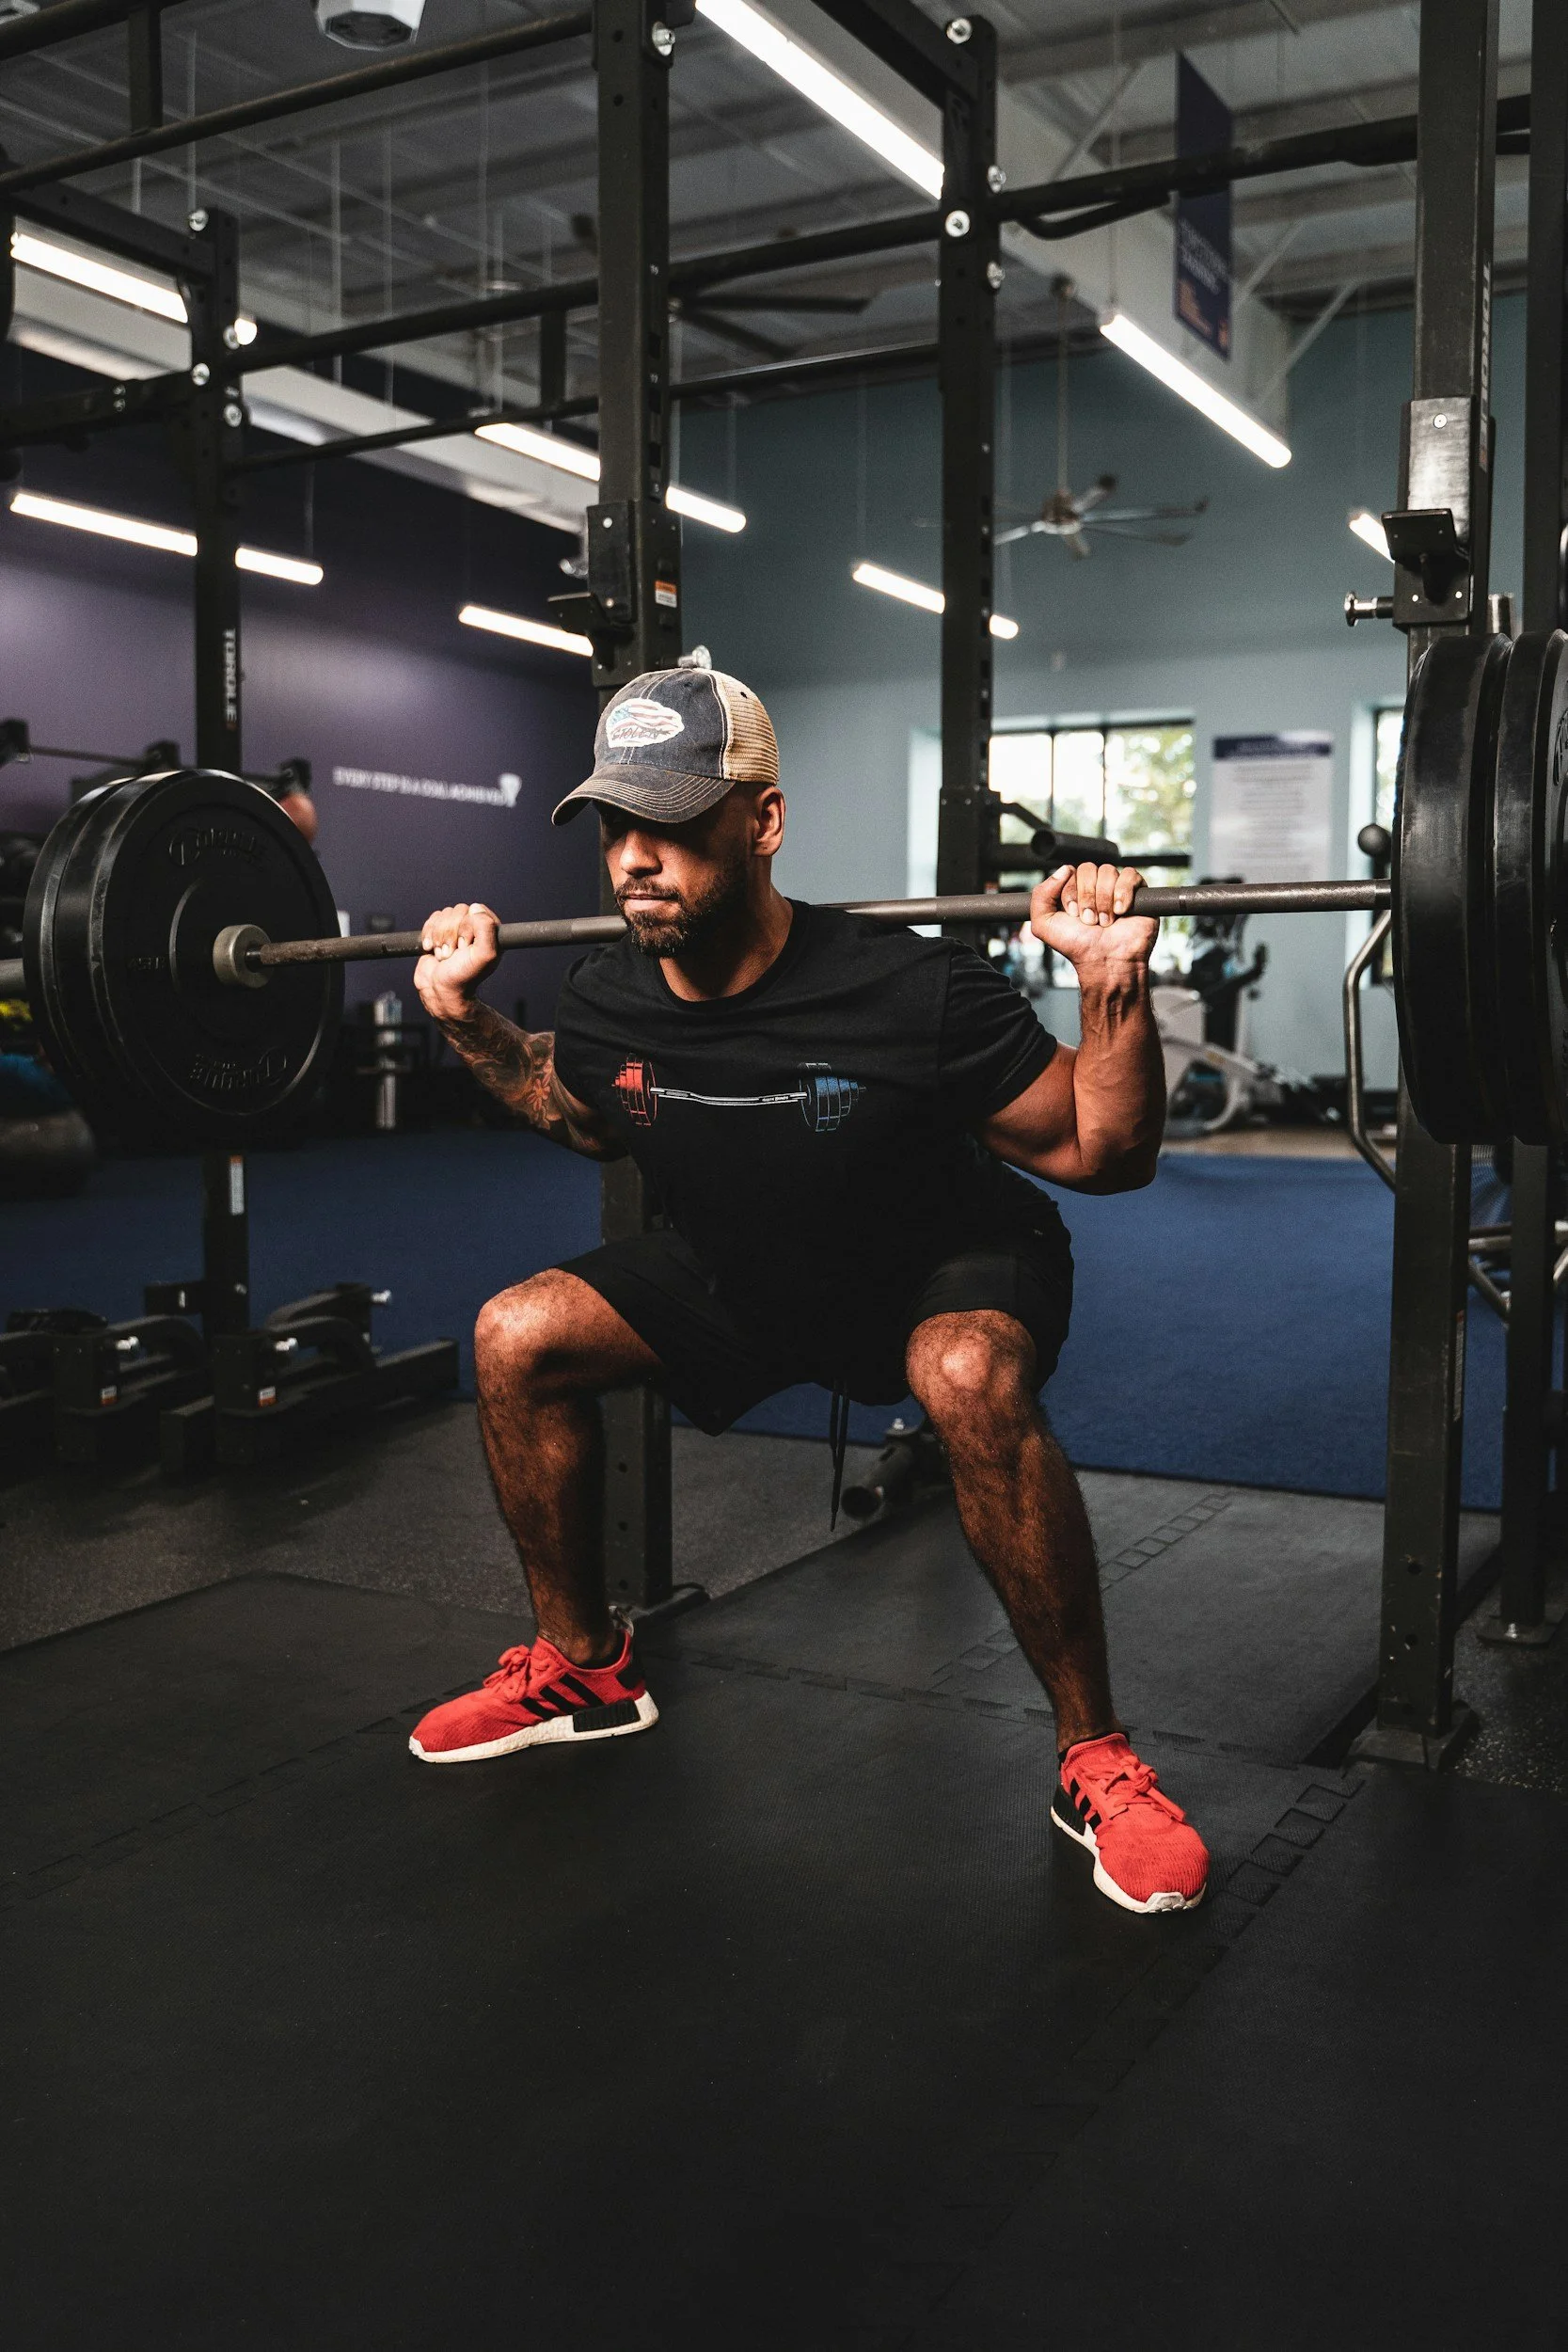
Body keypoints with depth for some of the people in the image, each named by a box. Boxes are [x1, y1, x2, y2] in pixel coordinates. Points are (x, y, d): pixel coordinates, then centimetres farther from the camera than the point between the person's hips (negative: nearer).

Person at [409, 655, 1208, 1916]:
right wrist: (471, 1019, -2)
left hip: (947, 1271, -5)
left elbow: (1103, 1154, -23)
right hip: (740, 1278, 5)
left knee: (971, 1381, -39)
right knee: (517, 1338, -8)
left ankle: (1096, 1759, -19)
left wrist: (1115, 983, -38)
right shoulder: (608, 999, -17)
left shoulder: (907, 993, -33)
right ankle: (582, 1667, 13)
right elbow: (582, 1119, 9)